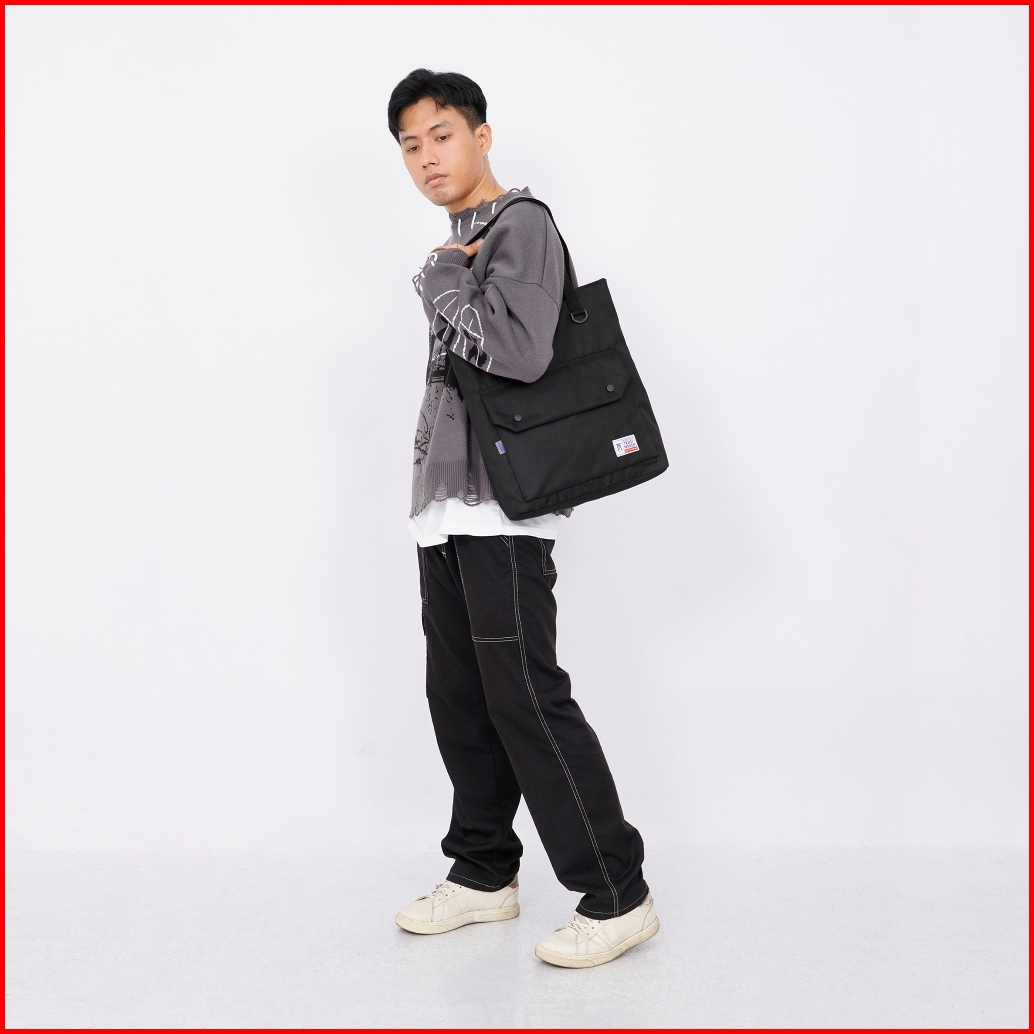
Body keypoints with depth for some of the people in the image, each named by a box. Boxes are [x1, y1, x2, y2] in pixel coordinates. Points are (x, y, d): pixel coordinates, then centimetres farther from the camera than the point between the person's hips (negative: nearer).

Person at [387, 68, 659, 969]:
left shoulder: (523, 227, -7)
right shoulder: (460, 246, 21)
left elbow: (522, 352, -22)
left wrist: (441, 281, -10)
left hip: (502, 514, -9)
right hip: (447, 512, 9)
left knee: (526, 699, -10)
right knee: (460, 701, 13)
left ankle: (616, 896, -2)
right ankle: (484, 873, 25)